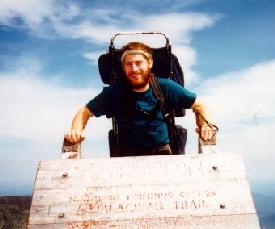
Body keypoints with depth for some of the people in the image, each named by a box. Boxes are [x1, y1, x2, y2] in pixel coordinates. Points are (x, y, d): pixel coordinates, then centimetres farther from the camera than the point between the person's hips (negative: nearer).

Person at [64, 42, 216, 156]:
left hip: (163, 152, 1)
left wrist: (205, 125, -17)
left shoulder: (165, 87, -7)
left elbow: (198, 106, 3)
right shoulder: (114, 93, -8)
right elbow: (84, 112, 1)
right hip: (128, 156, 0)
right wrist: (76, 131, -20)